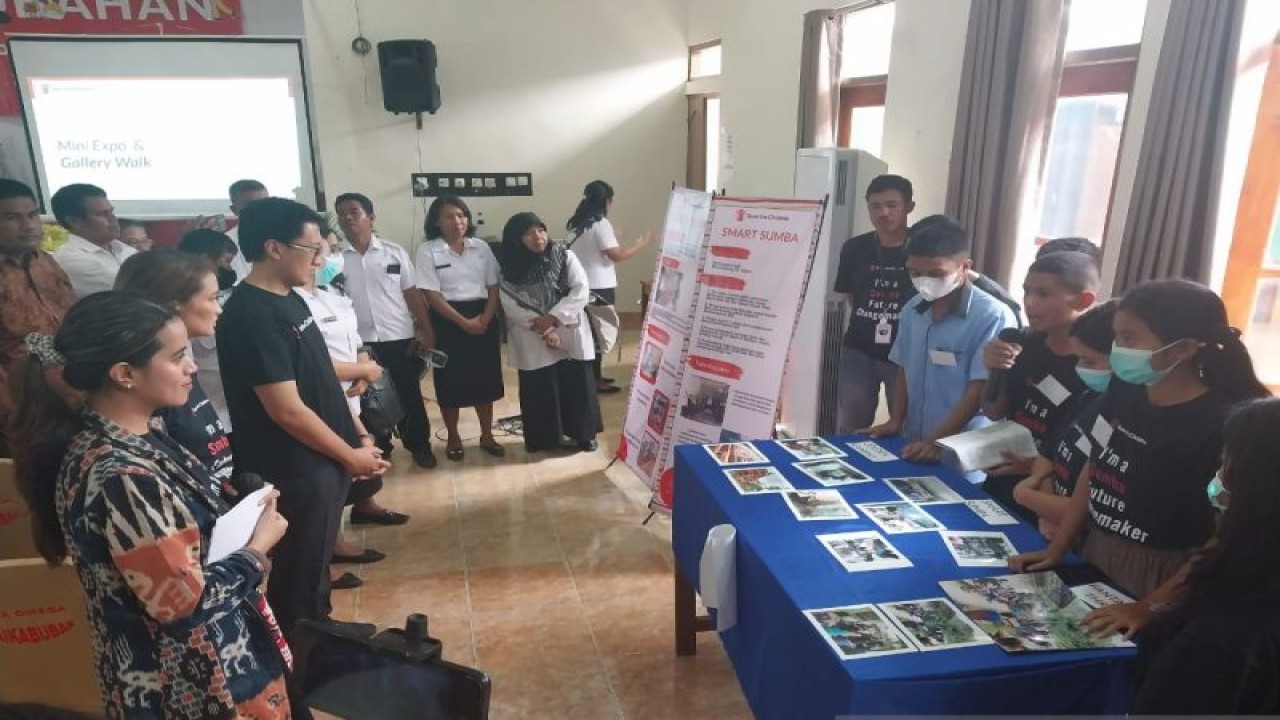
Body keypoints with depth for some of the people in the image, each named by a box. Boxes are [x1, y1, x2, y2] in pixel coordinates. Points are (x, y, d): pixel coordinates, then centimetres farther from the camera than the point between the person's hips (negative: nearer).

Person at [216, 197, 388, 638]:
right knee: (299, 573, 9)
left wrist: (357, 437, 10)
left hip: (323, 460, 9)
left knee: (317, 562, 23)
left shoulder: (289, 299, 7)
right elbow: (287, 410, -24)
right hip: (295, 469, -9)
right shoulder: (251, 315, -22)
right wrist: (350, 455, -13)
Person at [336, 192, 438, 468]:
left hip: (400, 338, 0)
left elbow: (412, 295, 2)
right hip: (359, 342, 1)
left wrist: (427, 332, -3)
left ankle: (420, 446, 26)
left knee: (410, 395, 9)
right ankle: (379, 449, 30)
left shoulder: (395, 252, 0)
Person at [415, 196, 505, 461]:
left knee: (486, 379, 7)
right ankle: (453, 438, 20)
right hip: (447, 321, -3)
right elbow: (433, 296, -11)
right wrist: (464, 322, -17)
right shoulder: (428, 251, -5)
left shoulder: (481, 247, 5)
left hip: (483, 319, 3)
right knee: (451, 382, 4)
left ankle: (487, 436, 22)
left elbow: (494, 287, 5)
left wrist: (485, 318, -11)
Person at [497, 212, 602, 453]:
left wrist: (553, 318, -18)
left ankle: (582, 433, 22)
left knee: (577, 385, 6)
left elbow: (580, 291, -7)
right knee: (539, 390, 4)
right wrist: (544, 331, -18)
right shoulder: (509, 269, -2)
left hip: (570, 335, 1)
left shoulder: (565, 257, -1)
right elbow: (512, 307, -9)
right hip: (533, 341, 0)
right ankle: (541, 438, 20)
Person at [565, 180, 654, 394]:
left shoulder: (580, 222, 10)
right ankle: (595, 380, 7)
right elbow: (617, 255, -20)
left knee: (590, 331, 15)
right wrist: (643, 242, -11)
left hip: (584, 285, 9)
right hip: (599, 288, -9)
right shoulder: (600, 223, -17)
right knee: (598, 333, 0)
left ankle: (594, 375, 24)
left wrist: (611, 237, 25)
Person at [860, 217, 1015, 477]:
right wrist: (896, 422, 2)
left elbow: (979, 391, -16)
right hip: (913, 448, 5)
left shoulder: (992, 316, -15)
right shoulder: (912, 310, 3)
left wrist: (936, 441, -18)